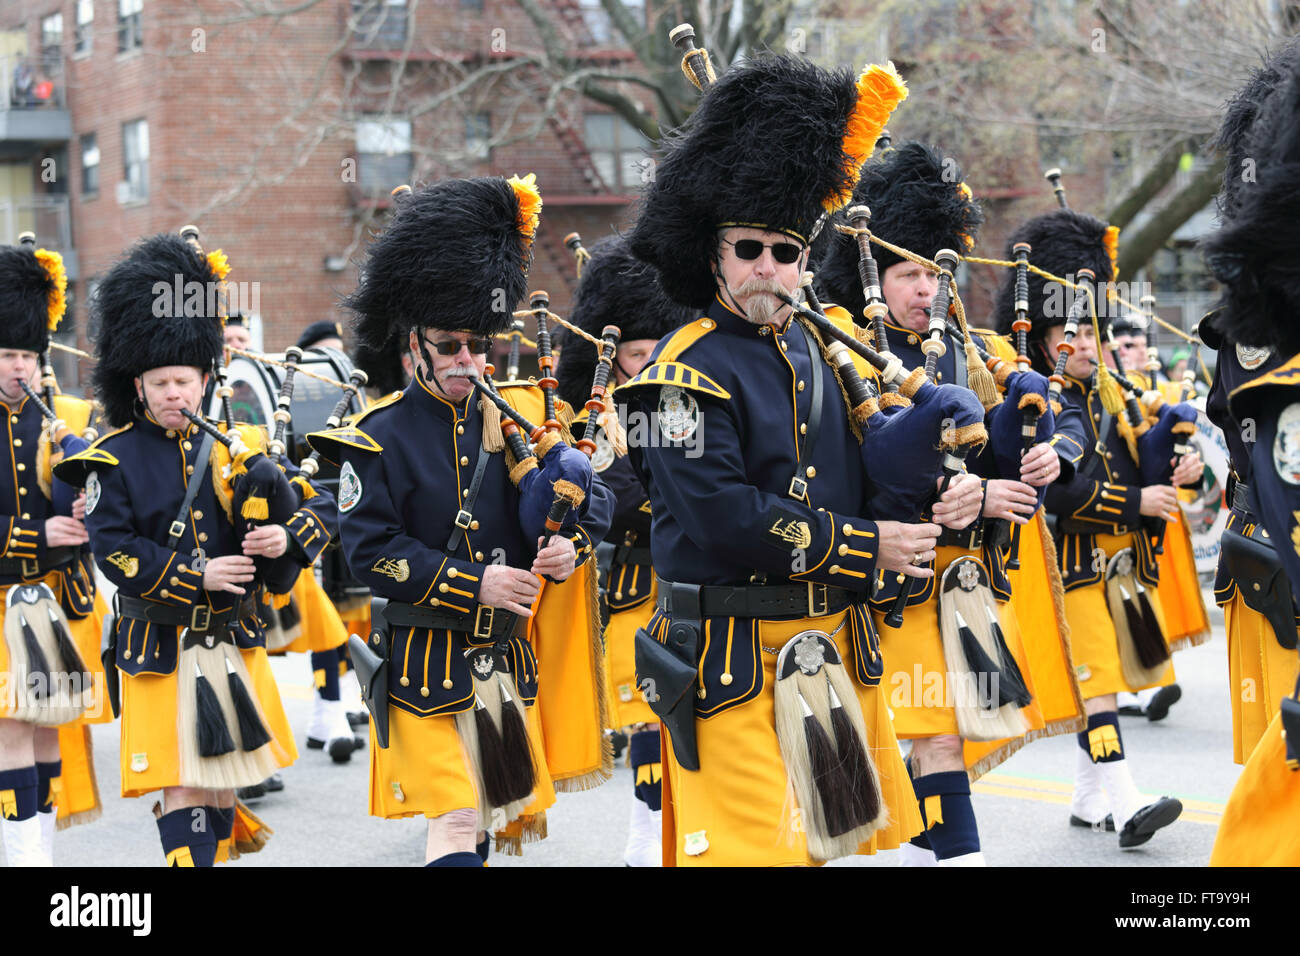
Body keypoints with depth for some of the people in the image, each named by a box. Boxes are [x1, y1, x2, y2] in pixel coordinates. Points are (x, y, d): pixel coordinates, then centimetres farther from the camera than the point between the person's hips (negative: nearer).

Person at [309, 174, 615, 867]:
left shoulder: (521, 412, 4)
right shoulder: (380, 437, -9)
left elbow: (592, 497, 9)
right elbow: (370, 551, -13)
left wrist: (570, 543, -14)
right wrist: (474, 585, -20)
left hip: (509, 648, 5)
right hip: (428, 659, -5)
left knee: (493, 802, 17)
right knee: (455, 818, -11)